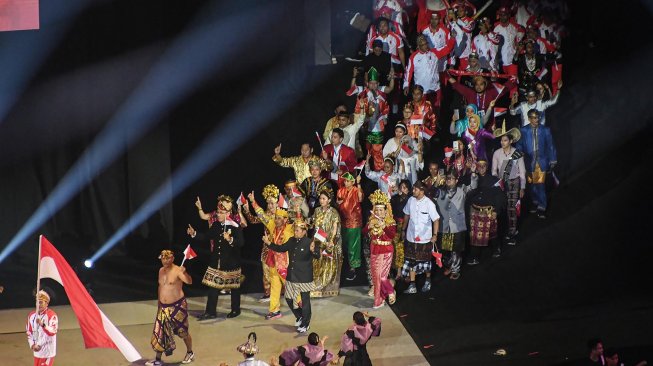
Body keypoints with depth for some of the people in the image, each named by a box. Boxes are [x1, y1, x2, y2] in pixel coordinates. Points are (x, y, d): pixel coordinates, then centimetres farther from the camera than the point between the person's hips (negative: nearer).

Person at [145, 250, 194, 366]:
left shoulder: (177, 270, -15)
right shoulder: (161, 270, 8)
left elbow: (189, 282, -30)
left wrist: (184, 273, -50)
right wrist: (159, 303, 21)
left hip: (177, 306, -6)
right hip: (164, 307, 6)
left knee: (183, 332, 8)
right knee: (160, 334, 3)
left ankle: (190, 353, 29)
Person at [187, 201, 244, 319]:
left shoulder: (235, 226, -16)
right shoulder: (216, 225, 3)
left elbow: (240, 243, -23)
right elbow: (207, 236, 10)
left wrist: (230, 240, -41)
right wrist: (194, 234, -4)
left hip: (231, 263, -5)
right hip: (216, 261, 5)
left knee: (234, 287, 10)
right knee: (213, 286, 4)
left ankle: (235, 310, 26)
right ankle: (210, 312, 8)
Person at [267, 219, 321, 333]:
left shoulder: (309, 243, -15)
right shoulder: (292, 241, 5)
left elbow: (317, 256, -26)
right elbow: (281, 248, 19)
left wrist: (313, 250, -47)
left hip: (304, 277, -7)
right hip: (292, 276, 7)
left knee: (305, 300, 4)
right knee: (289, 298, 13)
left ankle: (305, 323, 19)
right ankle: (300, 317, 35)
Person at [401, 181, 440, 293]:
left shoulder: (429, 203, -16)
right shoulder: (411, 200, -3)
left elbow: (436, 219, -11)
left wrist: (435, 235, -14)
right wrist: (403, 230, 16)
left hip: (424, 238, -4)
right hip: (411, 237, 4)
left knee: (425, 261, 11)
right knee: (411, 261, 5)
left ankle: (428, 281, 34)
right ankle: (412, 286, 12)